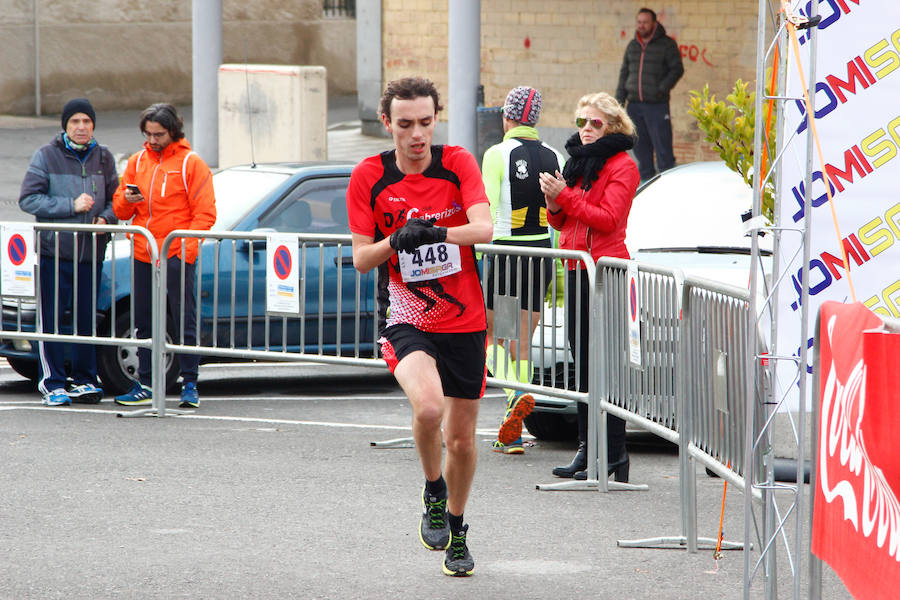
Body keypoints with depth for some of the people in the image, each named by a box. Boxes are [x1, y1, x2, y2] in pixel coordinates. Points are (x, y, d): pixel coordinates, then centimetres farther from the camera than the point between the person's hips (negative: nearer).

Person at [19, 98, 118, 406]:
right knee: (51, 320, -3)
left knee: (87, 320, 6)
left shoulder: (103, 157, 10)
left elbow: (115, 199, 17)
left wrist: (105, 218, -5)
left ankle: (84, 380, 15)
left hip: (91, 252, 3)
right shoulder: (47, 155, -1)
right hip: (54, 250, -3)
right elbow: (28, 199, -7)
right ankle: (53, 384, 1)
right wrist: (71, 206, -14)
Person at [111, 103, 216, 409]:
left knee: (185, 323, -3)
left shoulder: (191, 163, -2)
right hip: (143, 257, 5)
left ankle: (190, 384, 2)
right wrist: (127, 200, -8)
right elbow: (120, 210, 16)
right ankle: (145, 386, 13)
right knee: (144, 324, 7)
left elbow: (205, 213, -5)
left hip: (177, 257, -5)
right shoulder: (137, 162, 13)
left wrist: (187, 249, -15)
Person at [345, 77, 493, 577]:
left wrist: (437, 233, -33)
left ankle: (455, 528, 34)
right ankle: (433, 493, -2)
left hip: (464, 320, 2)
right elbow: (361, 259, -2)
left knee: (461, 438, 9)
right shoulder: (369, 177, -4)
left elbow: (484, 228, -17)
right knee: (428, 405, -30)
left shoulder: (458, 163, -4)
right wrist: (396, 241, -21)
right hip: (405, 319, -2)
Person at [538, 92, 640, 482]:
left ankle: (613, 453, -9)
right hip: (577, 270, 9)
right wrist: (554, 203, -1)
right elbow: (561, 222, 21)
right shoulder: (577, 161, 19)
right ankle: (587, 449, 14)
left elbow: (608, 218, -16)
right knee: (583, 362, 9)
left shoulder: (622, 166, -6)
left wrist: (565, 196, -17)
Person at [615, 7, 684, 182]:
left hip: (657, 104, -5)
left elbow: (677, 69, -6)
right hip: (634, 104, 5)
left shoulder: (666, 44, -2)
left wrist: (662, 89, -17)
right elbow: (624, 73, 18)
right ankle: (646, 179, 14)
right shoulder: (632, 46, 15)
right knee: (640, 147, 7)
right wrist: (619, 99, 11)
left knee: (663, 147, -8)